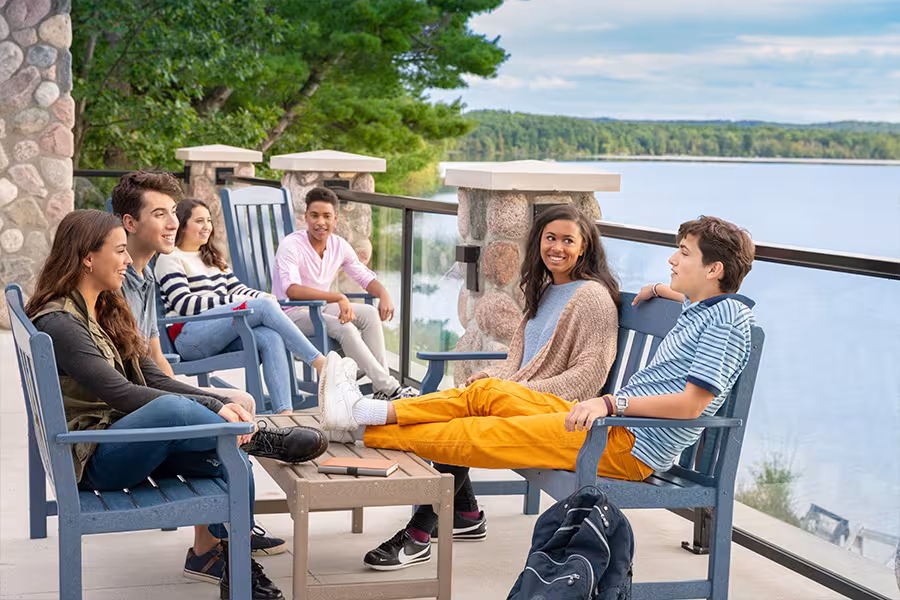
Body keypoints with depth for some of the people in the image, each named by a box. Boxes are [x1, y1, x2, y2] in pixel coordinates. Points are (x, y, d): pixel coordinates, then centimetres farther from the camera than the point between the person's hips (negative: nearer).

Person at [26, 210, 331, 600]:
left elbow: (151, 378, 7)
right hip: (91, 460, -9)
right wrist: (212, 408, -26)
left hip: (124, 439, 9)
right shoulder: (59, 323, -16)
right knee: (170, 409, -37)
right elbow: (121, 393, -24)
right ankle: (259, 440, -16)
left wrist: (220, 404, -8)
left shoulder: (105, 309, 13)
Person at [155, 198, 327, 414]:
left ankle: (284, 412, -42)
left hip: (223, 331, 7)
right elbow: (184, 304, -9)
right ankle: (320, 363, -26)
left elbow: (237, 288, 22)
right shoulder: (170, 259, 4)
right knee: (264, 307, -26)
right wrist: (232, 300, -15)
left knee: (271, 337, -28)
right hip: (188, 336, -7)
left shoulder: (213, 258, 30)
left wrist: (262, 296, -1)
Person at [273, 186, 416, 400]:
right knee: (344, 328, -29)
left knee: (370, 314, -15)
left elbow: (366, 277, 11)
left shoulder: (339, 245, 1)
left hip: (320, 308, 7)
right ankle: (390, 388, -24)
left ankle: (381, 389, -16)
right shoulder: (291, 246, -19)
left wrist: (384, 295, -13)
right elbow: (291, 290, -34)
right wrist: (338, 298, -42)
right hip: (291, 313, -7)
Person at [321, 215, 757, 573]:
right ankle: (368, 411, 2)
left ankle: (365, 431, -2)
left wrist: (611, 403, -27)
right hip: (613, 419, 10)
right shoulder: (698, 310, 15)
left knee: (483, 434, -11)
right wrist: (661, 291, 34)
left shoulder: (730, 318, -13)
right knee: (488, 392, 3)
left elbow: (691, 403, -23)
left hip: (632, 447, -10)